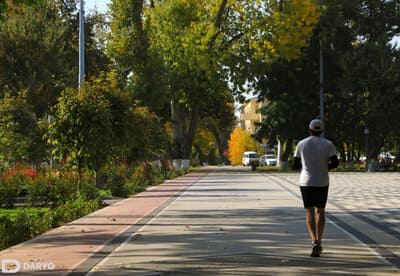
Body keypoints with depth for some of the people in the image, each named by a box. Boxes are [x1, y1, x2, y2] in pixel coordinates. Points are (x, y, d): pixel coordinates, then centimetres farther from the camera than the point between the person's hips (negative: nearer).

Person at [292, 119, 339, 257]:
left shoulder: (301, 144, 0)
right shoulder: (328, 144, -1)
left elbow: (295, 165, 3)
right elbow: (335, 163, -11)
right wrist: (326, 167, 9)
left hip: (306, 182, -1)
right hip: (322, 182, 1)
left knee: (309, 212, 1)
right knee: (320, 211, 16)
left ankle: (314, 241, -20)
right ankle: (319, 242, 19)